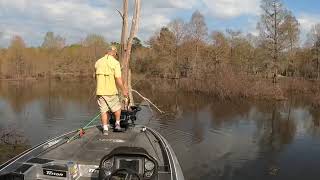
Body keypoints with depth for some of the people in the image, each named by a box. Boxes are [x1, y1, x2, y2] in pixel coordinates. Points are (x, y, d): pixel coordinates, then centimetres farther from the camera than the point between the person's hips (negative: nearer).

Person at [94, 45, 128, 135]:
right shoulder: (115, 62, -9)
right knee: (117, 107, 18)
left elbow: (96, 77, 14)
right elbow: (118, 79, -16)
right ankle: (117, 124, 23)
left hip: (100, 91, 4)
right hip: (111, 92, -4)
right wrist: (123, 90, -6)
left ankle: (105, 129, 11)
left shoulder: (98, 62, 6)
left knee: (104, 110, 12)